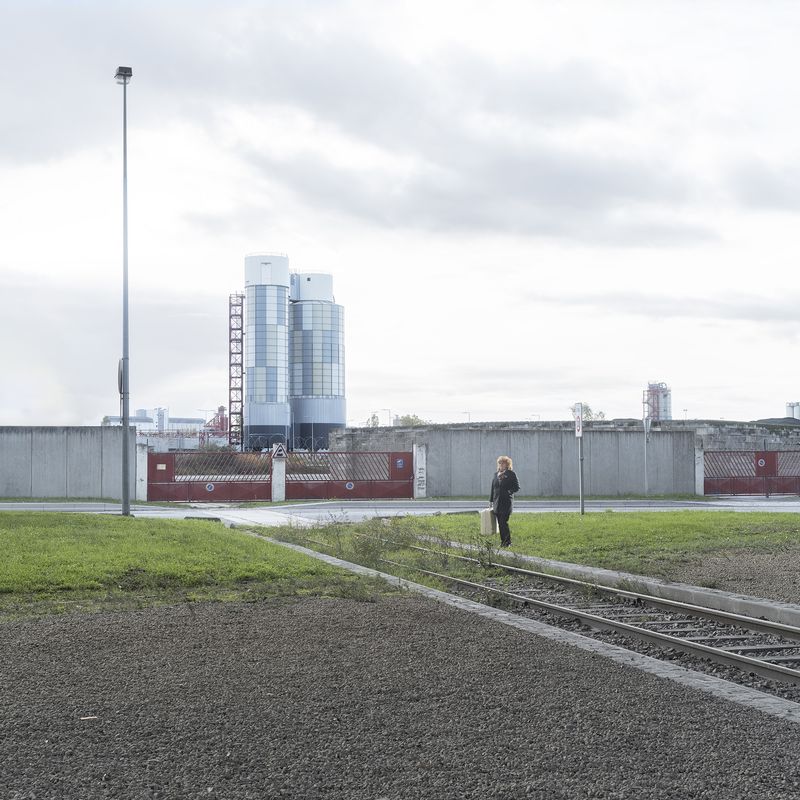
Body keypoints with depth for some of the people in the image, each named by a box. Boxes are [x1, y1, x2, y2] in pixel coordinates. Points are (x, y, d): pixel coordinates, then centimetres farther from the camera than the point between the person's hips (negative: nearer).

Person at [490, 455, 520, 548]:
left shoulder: (510, 474, -2)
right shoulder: (496, 475, 14)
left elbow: (517, 487, -1)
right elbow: (493, 488, 19)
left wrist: (509, 492, -16)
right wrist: (491, 500, 18)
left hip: (506, 502, -5)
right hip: (497, 502, 5)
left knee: (504, 522, -11)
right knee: (500, 523, 6)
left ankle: (507, 542, -5)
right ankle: (503, 541, 12)